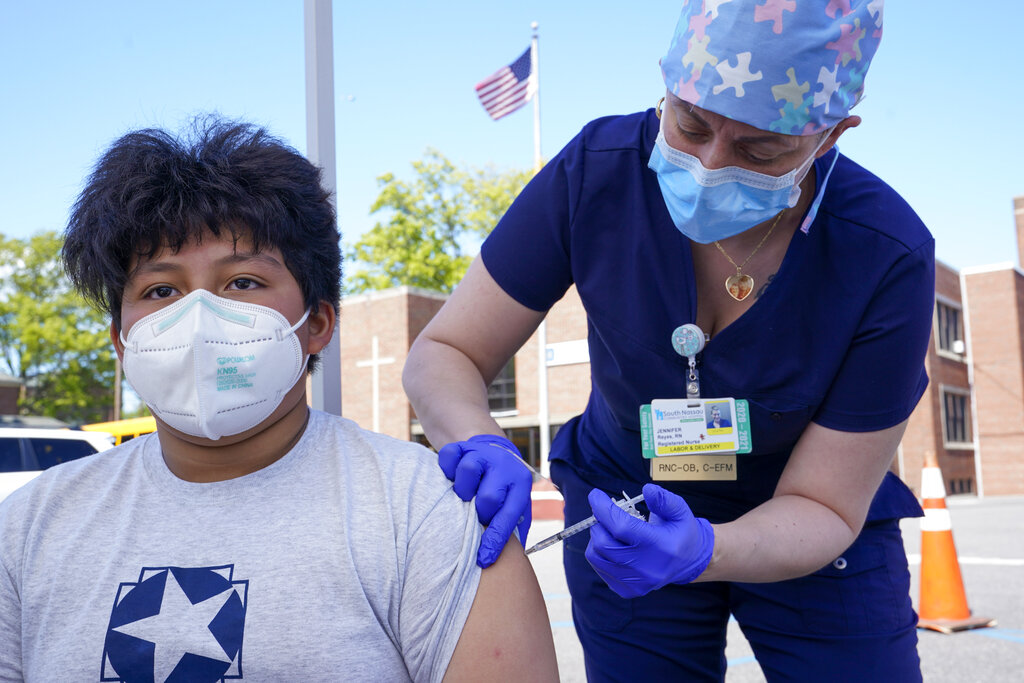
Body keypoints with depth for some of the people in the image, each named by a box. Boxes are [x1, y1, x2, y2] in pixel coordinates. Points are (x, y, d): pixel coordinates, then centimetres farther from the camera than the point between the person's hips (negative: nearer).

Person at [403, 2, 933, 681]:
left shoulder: (888, 259, -27)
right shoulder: (596, 172, -24)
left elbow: (824, 507, -20)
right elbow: (443, 354, -17)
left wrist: (704, 552, -40)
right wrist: (480, 447, -39)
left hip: (810, 536, 0)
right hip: (622, 500, 1)